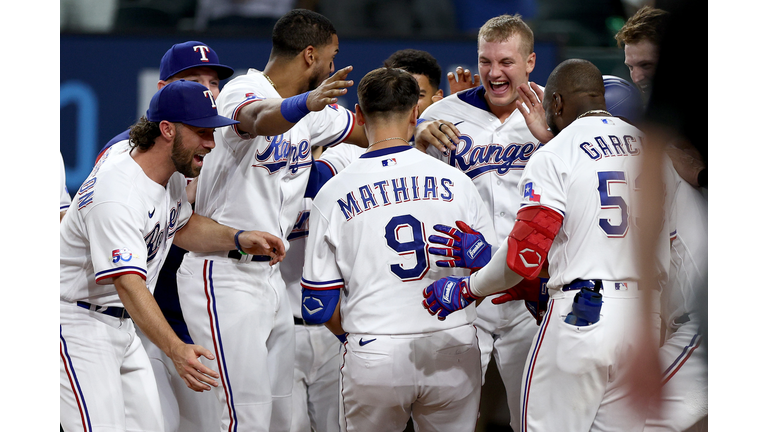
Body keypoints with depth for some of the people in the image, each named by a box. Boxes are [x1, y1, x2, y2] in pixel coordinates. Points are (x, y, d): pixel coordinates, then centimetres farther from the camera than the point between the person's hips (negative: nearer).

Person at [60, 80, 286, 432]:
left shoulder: (171, 175, 3)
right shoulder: (117, 195, -29)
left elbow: (181, 226, 24)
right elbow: (129, 284, -38)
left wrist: (238, 238, 5)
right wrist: (176, 350, -49)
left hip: (124, 329, 10)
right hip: (78, 323, -10)